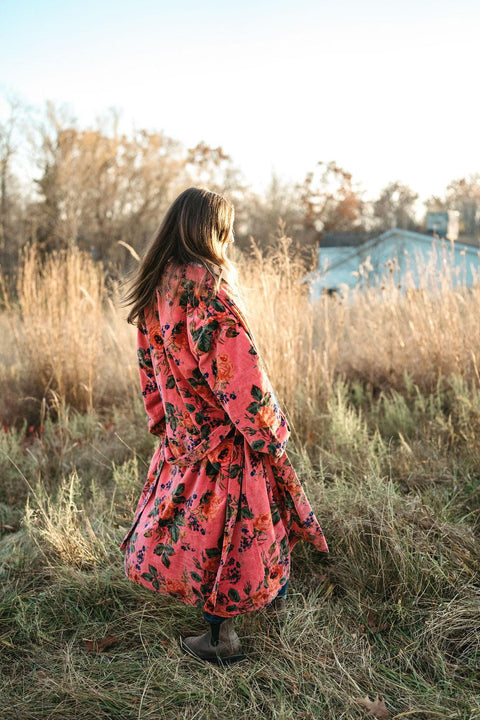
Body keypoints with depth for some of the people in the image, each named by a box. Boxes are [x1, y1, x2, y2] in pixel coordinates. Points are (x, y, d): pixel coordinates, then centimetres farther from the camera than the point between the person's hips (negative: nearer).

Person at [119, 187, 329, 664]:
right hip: (224, 431, -7)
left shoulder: (155, 288, 4)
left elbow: (150, 363, 12)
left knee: (203, 521, 16)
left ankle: (219, 640, 28)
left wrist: (162, 419, 21)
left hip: (182, 429, 7)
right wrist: (270, 433, -13)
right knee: (233, 523, 10)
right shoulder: (208, 286, -20)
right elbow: (237, 368, -22)